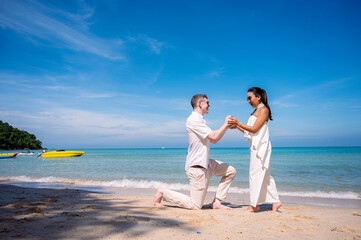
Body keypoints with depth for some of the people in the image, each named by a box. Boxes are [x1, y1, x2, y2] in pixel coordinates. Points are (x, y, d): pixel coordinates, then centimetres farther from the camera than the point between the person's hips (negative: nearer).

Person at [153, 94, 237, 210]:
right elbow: (214, 137, -23)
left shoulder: (200, 120, 16)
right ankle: (163, 192, 7)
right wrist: (225, 124, -9)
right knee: (195, 206, -5)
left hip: (205, 163, 10)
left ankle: (216, 202, 14)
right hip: (196, 167, -10)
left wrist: (227, 127, 8)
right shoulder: (194, 120, -18)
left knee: (231, 171, 13)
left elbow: (213, 140, 17)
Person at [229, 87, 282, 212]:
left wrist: (238, 123, -14)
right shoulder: (256, 111, 18)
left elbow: (254, 129, -15)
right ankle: (275, 201, 16)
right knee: (264, 174, 10)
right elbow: (249, 132, 17)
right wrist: (237, 127, 7)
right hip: (256, 146, 9)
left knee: (256, 174, -4)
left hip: (261, 146, -9)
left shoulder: (264, 110, -8)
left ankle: (254, 204, 4)